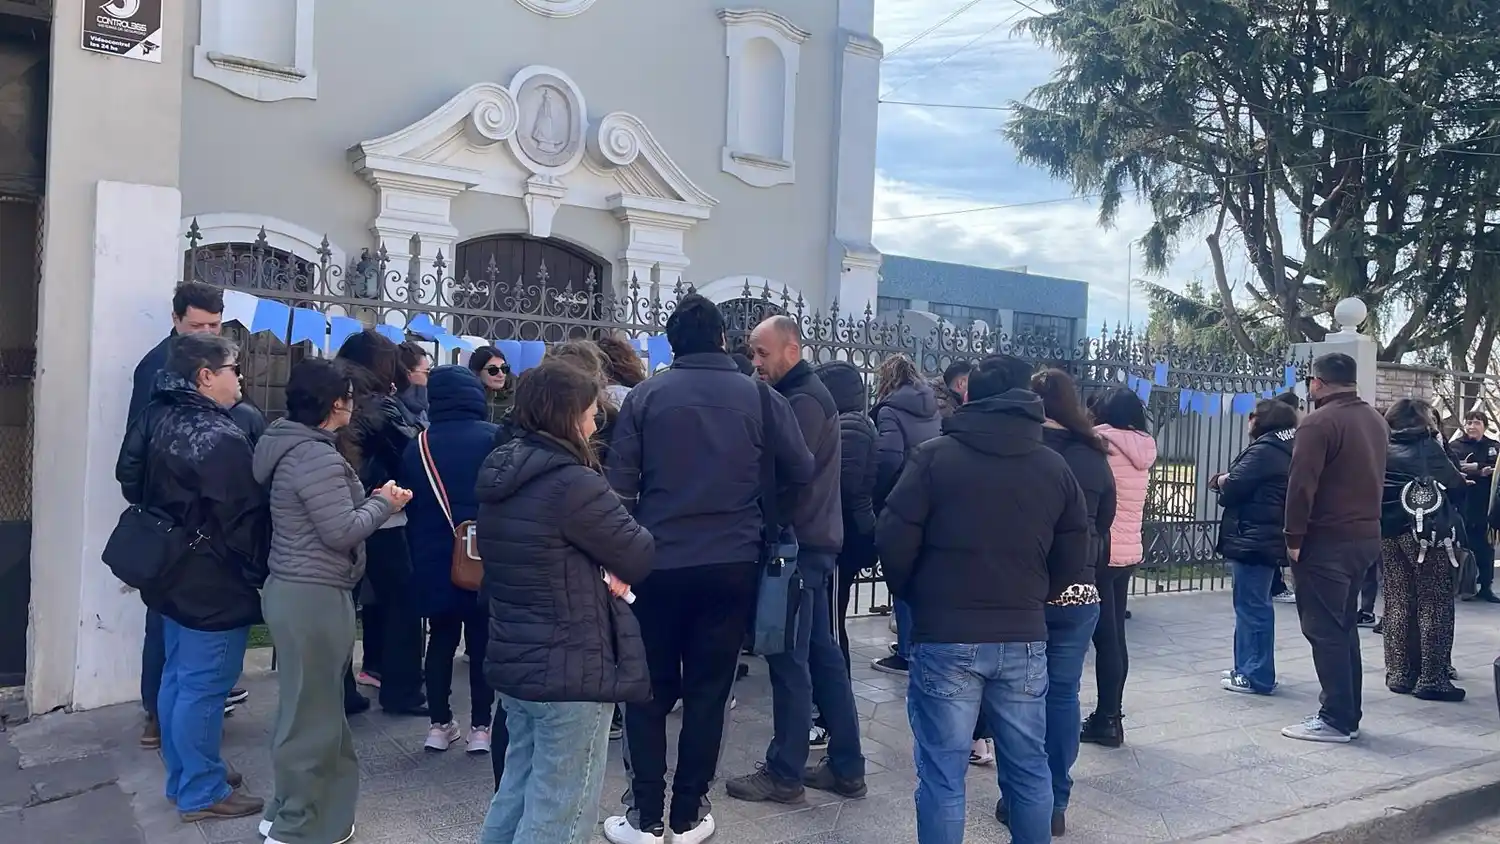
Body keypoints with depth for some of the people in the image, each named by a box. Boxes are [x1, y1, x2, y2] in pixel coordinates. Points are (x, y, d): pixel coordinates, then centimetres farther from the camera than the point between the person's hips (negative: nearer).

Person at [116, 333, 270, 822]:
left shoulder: (156, 418, 6)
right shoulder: (220, 438, -24)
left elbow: (131, 481, 18)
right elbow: (244, 519, -22)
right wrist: (260, 574, -8)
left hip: (174, 574, 10)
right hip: (215, 584, -10)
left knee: (177, 679, 19)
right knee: (203, 687, 1)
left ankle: (183, 776, 32)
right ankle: (202, 793, 12)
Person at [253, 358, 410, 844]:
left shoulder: (294, 446, 12)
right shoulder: (318, 458, -21)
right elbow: (342, 532, -22)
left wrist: (370, 500, 9)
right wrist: (383, 503, -8)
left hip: (296, 588, 11)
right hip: (314, 596, -11)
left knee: (306, 705, 20)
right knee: (312, 711, 1)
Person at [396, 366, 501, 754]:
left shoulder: (417, 446, 2)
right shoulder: (494, 439, -7)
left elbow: (410, 510, 8)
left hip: (434, 560, 3)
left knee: (441, 639, 15)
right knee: (482, 641, 8)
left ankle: (440, 724, 18)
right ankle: (481, 726, 11)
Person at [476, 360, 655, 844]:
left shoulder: (500, 474, 6)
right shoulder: (573, 484, -23)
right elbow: (640, 556, -14)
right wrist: (616, 567, 6)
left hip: (513, 659, 9)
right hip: (570, 672, -9)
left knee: (518, 791, 22)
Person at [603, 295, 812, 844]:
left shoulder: (645, 395, -3)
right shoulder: (759, 397, -2)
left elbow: (619, 483, -5)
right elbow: (801, 472, 2)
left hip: (659, 563, 0)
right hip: (733, 563, 1)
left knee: (649, 691, 12)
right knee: (708, 691, 12)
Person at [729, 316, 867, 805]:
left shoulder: (802, 400, -14)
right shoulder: (807, 394, 17)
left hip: (799, 544, -10)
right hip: (816, 541, 10)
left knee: (789, 661, -2)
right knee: (823, 655, 13)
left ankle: (784, 774, 7)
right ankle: (846, 768, 20)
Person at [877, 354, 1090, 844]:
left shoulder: (935, 455, -6)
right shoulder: (1056, 467, 6)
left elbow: (894, 541, -9)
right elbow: (1073, 562, 9)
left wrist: (912, 597, 10)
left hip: (945, 637, -4)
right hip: (1024, 638, 4)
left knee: (943, 775, 3)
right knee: (1029, 768, 17)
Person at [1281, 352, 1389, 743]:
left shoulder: (1319, 422, -15)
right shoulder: (1376, 420, 13)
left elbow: (1301, 485, -19)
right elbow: (1375, 477, 18)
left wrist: (1294, 538, -14)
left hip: (1327, 540, -9)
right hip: (1367, 536, 9)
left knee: (1324, 629, -2)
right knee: (1344, 625, 16)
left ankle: (1336, 719, 1)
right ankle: (1349, 715, 21)